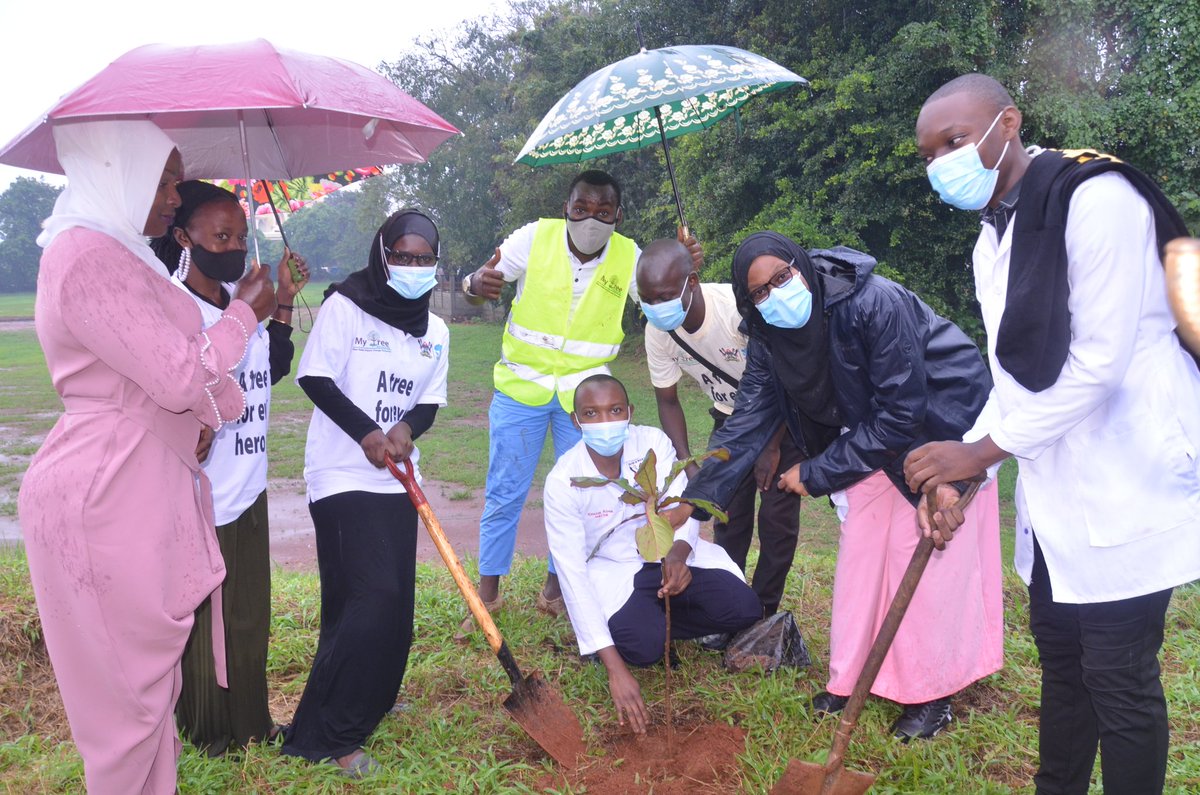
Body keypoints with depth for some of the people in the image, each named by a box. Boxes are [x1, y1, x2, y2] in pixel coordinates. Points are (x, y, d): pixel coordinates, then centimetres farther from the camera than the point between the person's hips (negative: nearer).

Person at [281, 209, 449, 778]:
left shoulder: (435, 331, 10)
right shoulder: (344, 307, -7)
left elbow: (429, 403, 8)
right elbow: (315, 379, -11)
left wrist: (407, 429, -15)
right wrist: (366, 433, -20)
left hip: (395, 479, 6)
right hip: (343, 475, -6)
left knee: (395, 603, 9)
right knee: (369, 600, -13)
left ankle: (369, 705, 30)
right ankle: (324, 737, -1)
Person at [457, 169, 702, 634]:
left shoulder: (628, 257, -6)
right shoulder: (535, 238, -10)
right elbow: (477, 289, -10)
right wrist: (479, 284, -35)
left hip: (583, 394, 2)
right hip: (521, 387, -1)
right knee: (504, 493, 4)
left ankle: (555, 590, 27)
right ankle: (487, 595, 19)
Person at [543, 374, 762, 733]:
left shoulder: (653, 442, -15)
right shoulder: (563, 482, -23)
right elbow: (571, 574, -26)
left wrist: (679, 552, -43)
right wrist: (615, 669, -33)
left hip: (668, 555, 3)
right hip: (610, 569, -3)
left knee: (744, 609, -16)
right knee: (643, 647, -30)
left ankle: (654, 619, 6)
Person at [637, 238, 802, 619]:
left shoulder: (741, 308, -37)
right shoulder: (658, 331, -20)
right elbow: (668, 401, -5)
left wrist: (772, 446, -17)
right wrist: (689, 467, -15)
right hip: (731, 416, 4)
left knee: (778, 517, -5)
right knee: (729, 514, 3)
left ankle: (762, 613, 9)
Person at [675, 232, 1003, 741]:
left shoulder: (874, 303, -34)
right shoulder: (769, 337, -12)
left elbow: (900, 415, -30)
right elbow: (748, 421, -11)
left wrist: (816, 474, -22)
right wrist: (694, 501, -18)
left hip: (940, 421, -6)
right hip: (874, 433, 6)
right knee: (860, 546, 6)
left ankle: (932, 694, 10)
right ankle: (852, 676, 20)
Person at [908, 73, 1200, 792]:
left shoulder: (1098, 197, -17)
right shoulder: (994, 238, 10)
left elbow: (1097, 362, -21)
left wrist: (981, 451, -15)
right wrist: (957, 481, 2)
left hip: (1126, 479, -8)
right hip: (1053, 489, 8)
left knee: (1118, 675, 0)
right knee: (1059, 648, 18)